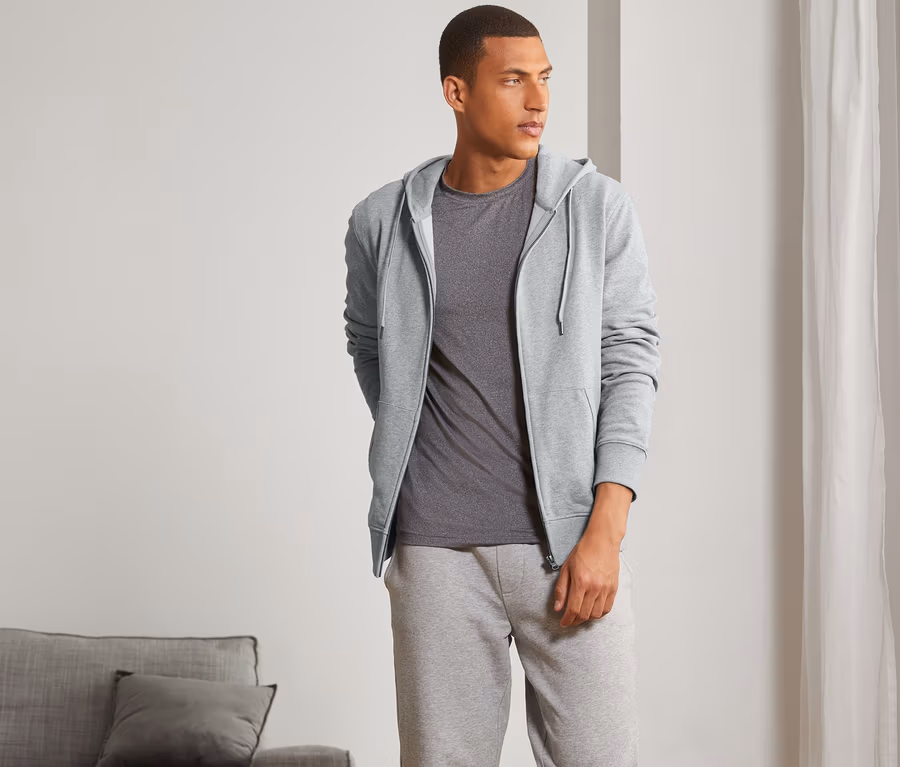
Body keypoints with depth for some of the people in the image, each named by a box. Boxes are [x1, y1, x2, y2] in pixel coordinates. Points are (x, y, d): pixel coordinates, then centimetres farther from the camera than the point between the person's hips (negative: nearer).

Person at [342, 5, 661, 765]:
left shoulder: (598, 205, 0)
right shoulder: (383, 222, 4)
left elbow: (631, 365, -2)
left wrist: (605, 532, -9)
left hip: (570, 542, -1)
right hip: (434, 550, 1)